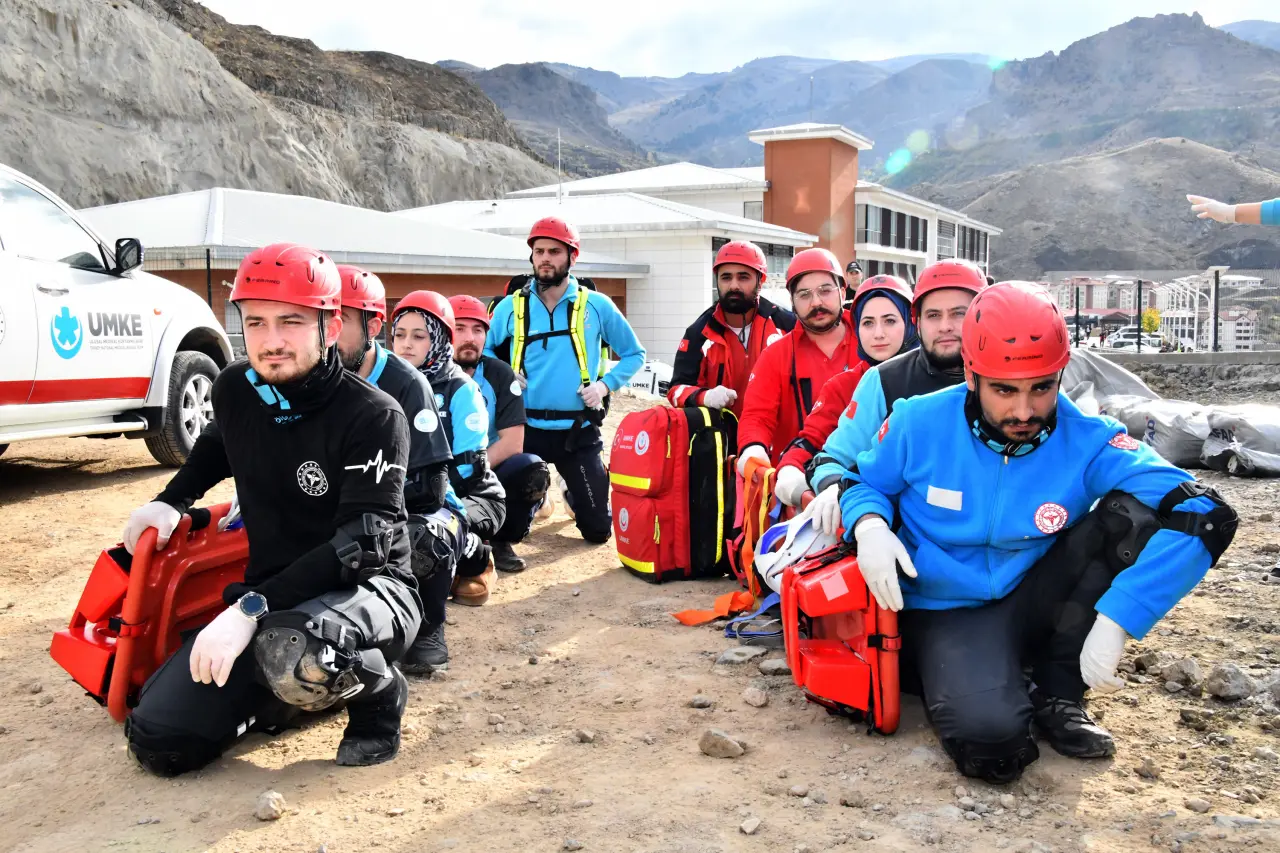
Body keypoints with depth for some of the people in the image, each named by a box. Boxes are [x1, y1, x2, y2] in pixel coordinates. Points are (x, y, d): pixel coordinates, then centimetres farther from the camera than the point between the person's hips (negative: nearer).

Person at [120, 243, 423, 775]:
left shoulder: (373, 416, -19)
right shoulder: (235, 391, 1)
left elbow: (365, 540, -29)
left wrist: (251, 608, -34)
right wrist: (171, 502, 13)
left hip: (368, 588, -6)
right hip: (267, 600, 6)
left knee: (291, 650, -40)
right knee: (158, 741, -5)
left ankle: (377, 693, -6)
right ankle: (282, 688, 20)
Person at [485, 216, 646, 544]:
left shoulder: (597, 306, -1)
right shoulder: (511, 307, 0)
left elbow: (634, 354, 7)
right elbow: (483, 350, 14)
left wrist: (605, 384, -9)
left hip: (579, 432, 0)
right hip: (526, 428, 1)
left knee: (598, 530, 4)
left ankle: (574, 493, 38)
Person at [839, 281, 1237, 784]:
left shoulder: (1087, 441, -14)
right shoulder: (920, 423, -12)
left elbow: (1203, 515, -24)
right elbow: (865, 482, 6)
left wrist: (1113, 621, -32)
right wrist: (870, 525, -20)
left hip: (1034, 606, 3)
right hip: (946, 615, -3)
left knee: (1135, 513, -22)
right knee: (987, 736, -35)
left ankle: (1057, 695, -7)